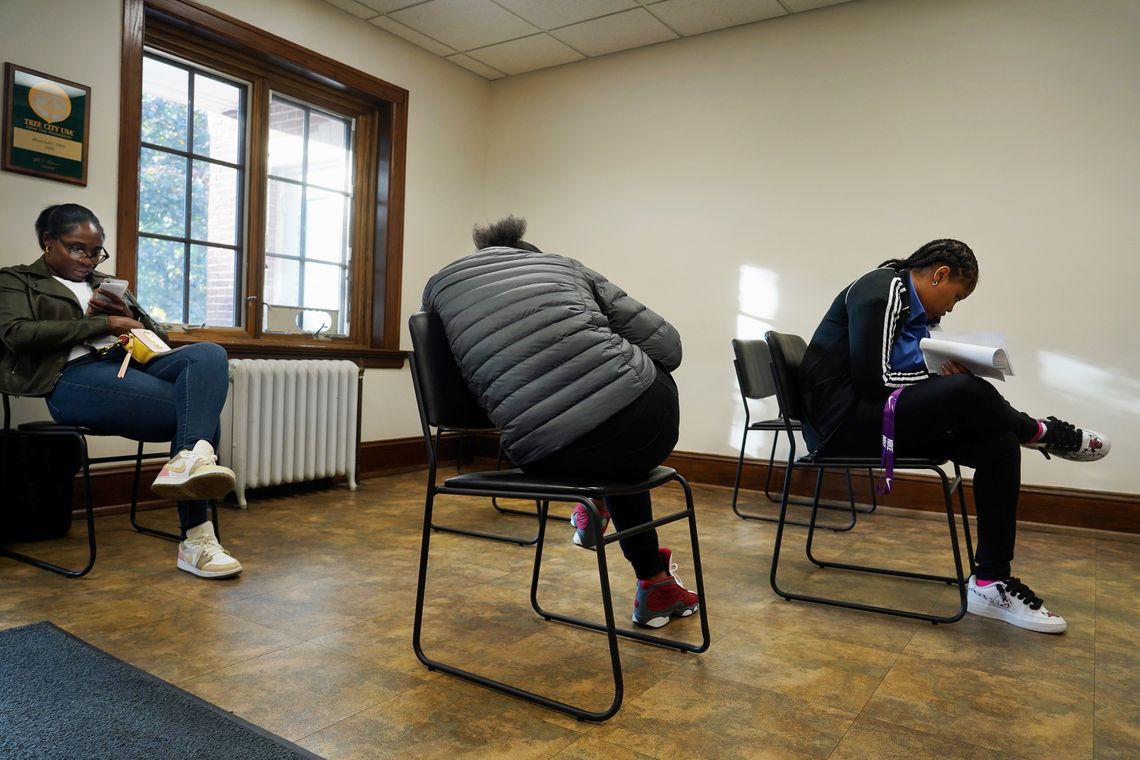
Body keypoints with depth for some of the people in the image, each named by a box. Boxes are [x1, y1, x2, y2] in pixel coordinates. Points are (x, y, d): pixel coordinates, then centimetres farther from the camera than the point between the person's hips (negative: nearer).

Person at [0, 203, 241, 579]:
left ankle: (191, 459, -49)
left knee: (209, 354, -30)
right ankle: (195, 538, -31)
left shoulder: (106, 284, 32)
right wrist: (104, 324, -7)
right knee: (199, 410, -28)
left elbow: (159, 336, 27)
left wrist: (129, 317, 5)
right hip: (75, 376, -5)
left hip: (134, 363, 5)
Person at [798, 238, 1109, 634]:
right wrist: (947, 377, -7)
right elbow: (872, 380, -21)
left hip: (876, 418, 9)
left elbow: (898, 378, 13)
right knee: (966, 391, -27)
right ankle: (1041, 432, 6)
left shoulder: (914, 309, 18)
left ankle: (992, 581, -4)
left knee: (999, 443, -8)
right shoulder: (883, 289, -12)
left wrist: (945, 375, -5)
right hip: (841, 420, -9)